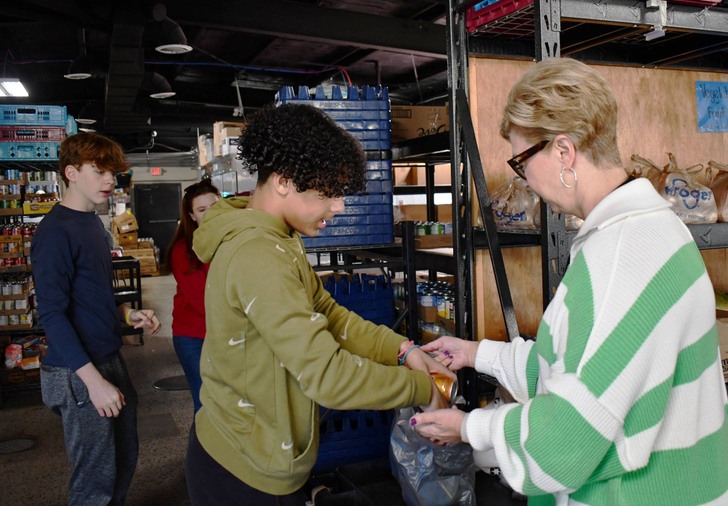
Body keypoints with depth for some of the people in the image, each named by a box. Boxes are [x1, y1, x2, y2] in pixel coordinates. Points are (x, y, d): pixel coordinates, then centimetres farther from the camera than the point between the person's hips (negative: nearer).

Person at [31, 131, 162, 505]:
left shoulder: (92, 222, 10)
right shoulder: (56, 230, -17)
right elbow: (52, 314, -21)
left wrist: (129, 315, 4)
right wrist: (93, 379, -24)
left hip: (110, 359, 9)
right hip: (79, 373, -9)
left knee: (125, 459, 21)